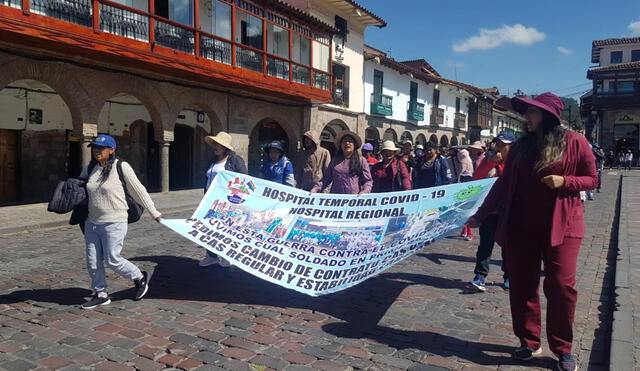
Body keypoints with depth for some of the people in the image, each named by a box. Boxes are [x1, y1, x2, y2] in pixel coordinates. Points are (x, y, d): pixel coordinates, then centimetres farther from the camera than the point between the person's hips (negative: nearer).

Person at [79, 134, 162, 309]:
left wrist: (154, 213, -2)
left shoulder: (121, 166, -10)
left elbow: (138, 191, -6)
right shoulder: (90, 168, 7)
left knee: (112, 260, -3)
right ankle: (101, 294, 28)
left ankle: (140, 278, 23)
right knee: (93, 262, 9)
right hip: (91, 223, 7)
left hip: (114, 223, -6)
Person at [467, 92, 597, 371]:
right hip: (521, 226, 4)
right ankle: (530, 343, 21)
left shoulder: (574, 142, -3)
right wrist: (480, 215, 8)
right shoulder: (521, 146, 8)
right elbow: (503, 183, 10)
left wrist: (564, 181, -18)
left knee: (560, 285, -4)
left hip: (561, 225, -4)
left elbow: (591, 179, 3)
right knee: (522, 286, 6)